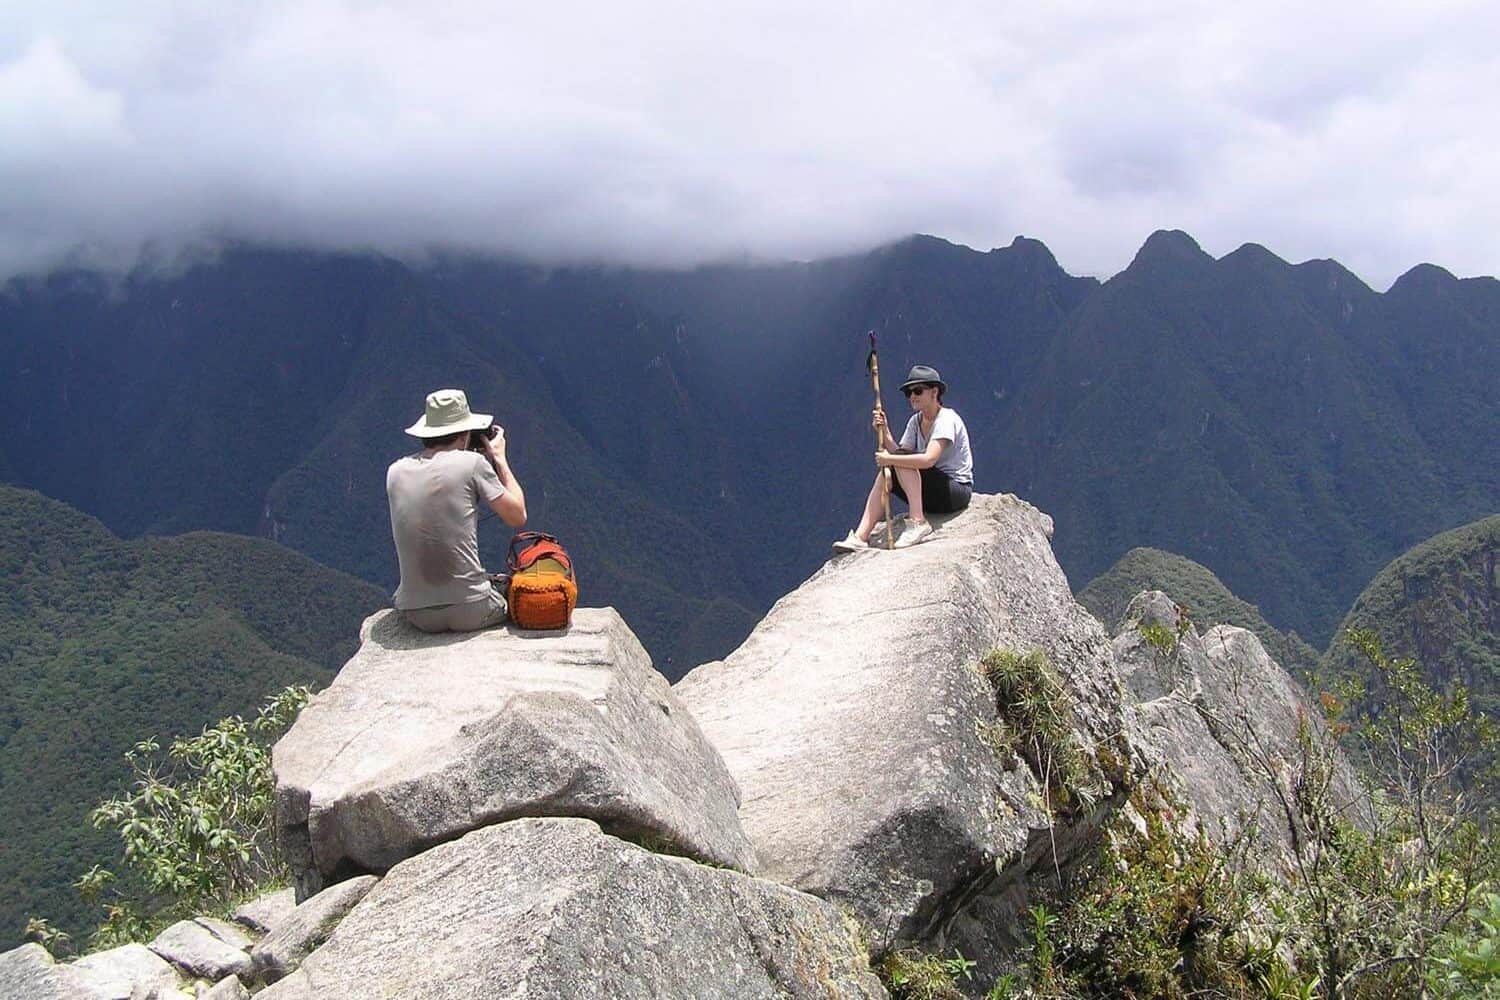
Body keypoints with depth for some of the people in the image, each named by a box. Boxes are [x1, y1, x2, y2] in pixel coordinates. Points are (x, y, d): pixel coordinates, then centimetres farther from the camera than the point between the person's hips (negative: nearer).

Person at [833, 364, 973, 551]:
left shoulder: (946, 420, -17)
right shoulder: (916, 421, 9)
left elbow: (928, 459, -31)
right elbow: (898, 453, -1)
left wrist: (889, 459, -26)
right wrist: (884, 431, -15)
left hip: (957, 490, -8)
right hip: (933, 490, 8)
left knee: (902, 462, -23)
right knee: (885, 473, -6)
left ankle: (917, 522, -25)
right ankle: (860, 537, -13)